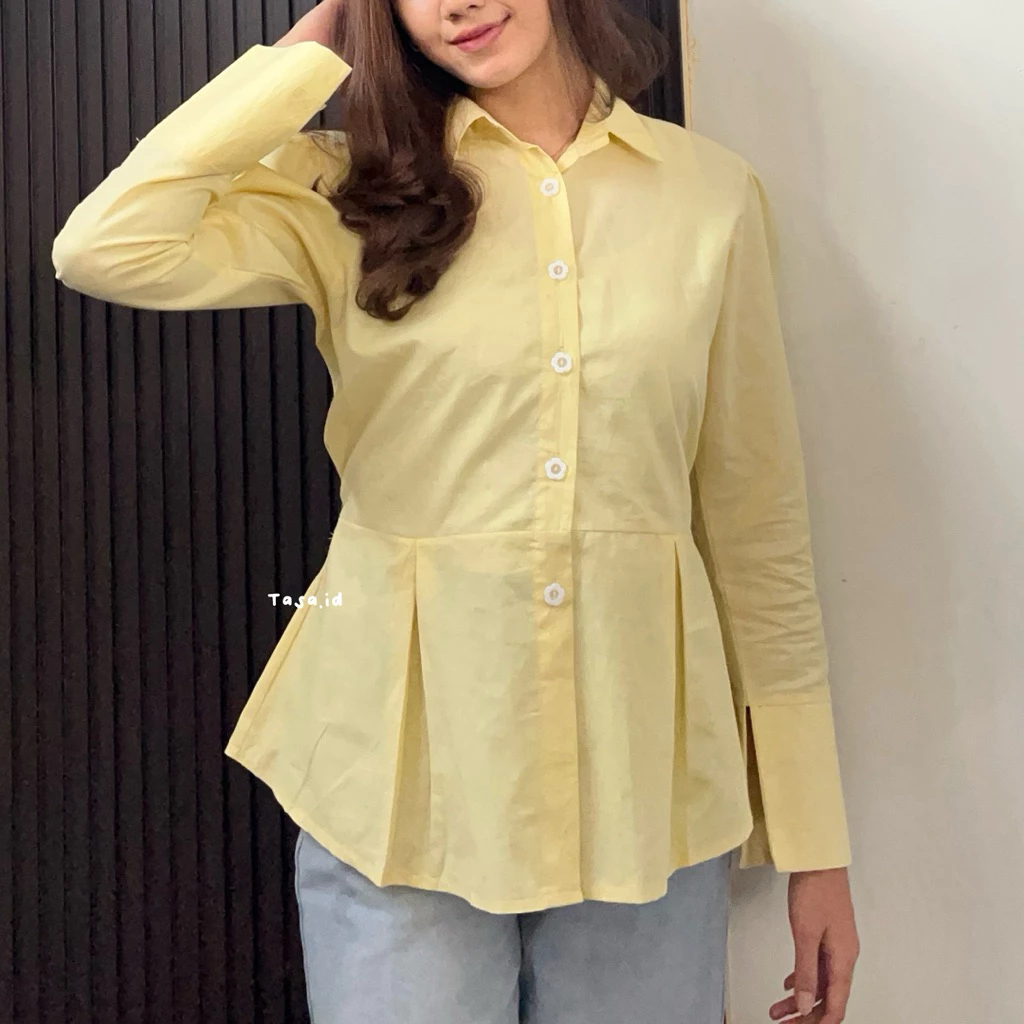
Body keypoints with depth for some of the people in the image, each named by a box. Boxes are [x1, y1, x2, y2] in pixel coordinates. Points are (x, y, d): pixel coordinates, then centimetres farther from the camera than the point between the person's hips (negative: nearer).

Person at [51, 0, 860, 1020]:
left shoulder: (712, 192, 3)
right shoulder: (352, 189, 1)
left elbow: (757, 521, 4)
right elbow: (106, 250, -17)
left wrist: (814, 843, 4)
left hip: (641, 771, 2)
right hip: (403, 762, -1)